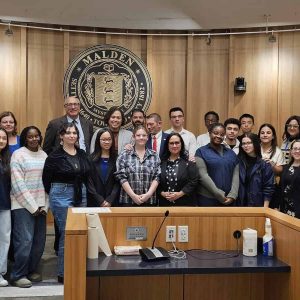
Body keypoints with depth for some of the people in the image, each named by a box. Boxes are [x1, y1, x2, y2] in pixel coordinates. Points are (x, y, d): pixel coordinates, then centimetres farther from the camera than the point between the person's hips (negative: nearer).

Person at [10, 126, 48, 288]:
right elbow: (18, 185, -11)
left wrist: (44, 206, 2)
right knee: (25, 240, -9)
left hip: (40, 205, 6)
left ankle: (31, 270, 24)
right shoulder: (18, 155, -5)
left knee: (39, 240, 6)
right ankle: (18, 275, 5)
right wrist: (32, 206, -12)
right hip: (23, 205, -5)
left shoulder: (44, 155, 12)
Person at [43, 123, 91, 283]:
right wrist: (55, 194, 4)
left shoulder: (82, 154, 8)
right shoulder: (54, 156, -7)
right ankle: (63, 273, 9)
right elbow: (46, 179, -2)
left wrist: (82, 190, 8)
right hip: (62, 196, -5)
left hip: (81, 195, 6)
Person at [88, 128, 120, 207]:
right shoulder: (91, 159, 2)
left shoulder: (116, 159, 4)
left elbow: (118, 182, -1)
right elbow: (89, 182, -3)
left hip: (112, 203, 1)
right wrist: (100, 201, -10)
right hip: (94, 202, 0)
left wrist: (110, 200, -12)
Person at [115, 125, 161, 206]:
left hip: (150, 201, 2)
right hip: (128, 201, -1)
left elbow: (157, 177, 3)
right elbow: (122, 177, -3)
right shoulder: (124, 155, 3)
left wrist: (148, 194, -10)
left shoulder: (154, 155, 9)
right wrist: (133, 195, -12)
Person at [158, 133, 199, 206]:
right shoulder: (162, 162, 6)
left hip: (185, 203, -2)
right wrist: (162, 193, -11)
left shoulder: (188, 161, -2)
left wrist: (180, 193, -14)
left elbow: (194, 181, -8)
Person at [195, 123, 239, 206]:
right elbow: (203, 175, -10)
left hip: (228, 200, 4)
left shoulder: (231, 153, 13)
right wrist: (219, 194, -15)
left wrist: (232, 195, -8)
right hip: (208, 199, -4)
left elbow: (236, 174, 5)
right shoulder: (201, 152, 0)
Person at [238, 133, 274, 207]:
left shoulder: (265, 165, -2)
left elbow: (268, 188, -3)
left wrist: (265, 209, -8)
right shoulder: (239, 162, 3)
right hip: (240, 204, 2)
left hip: (257, 205, -2)